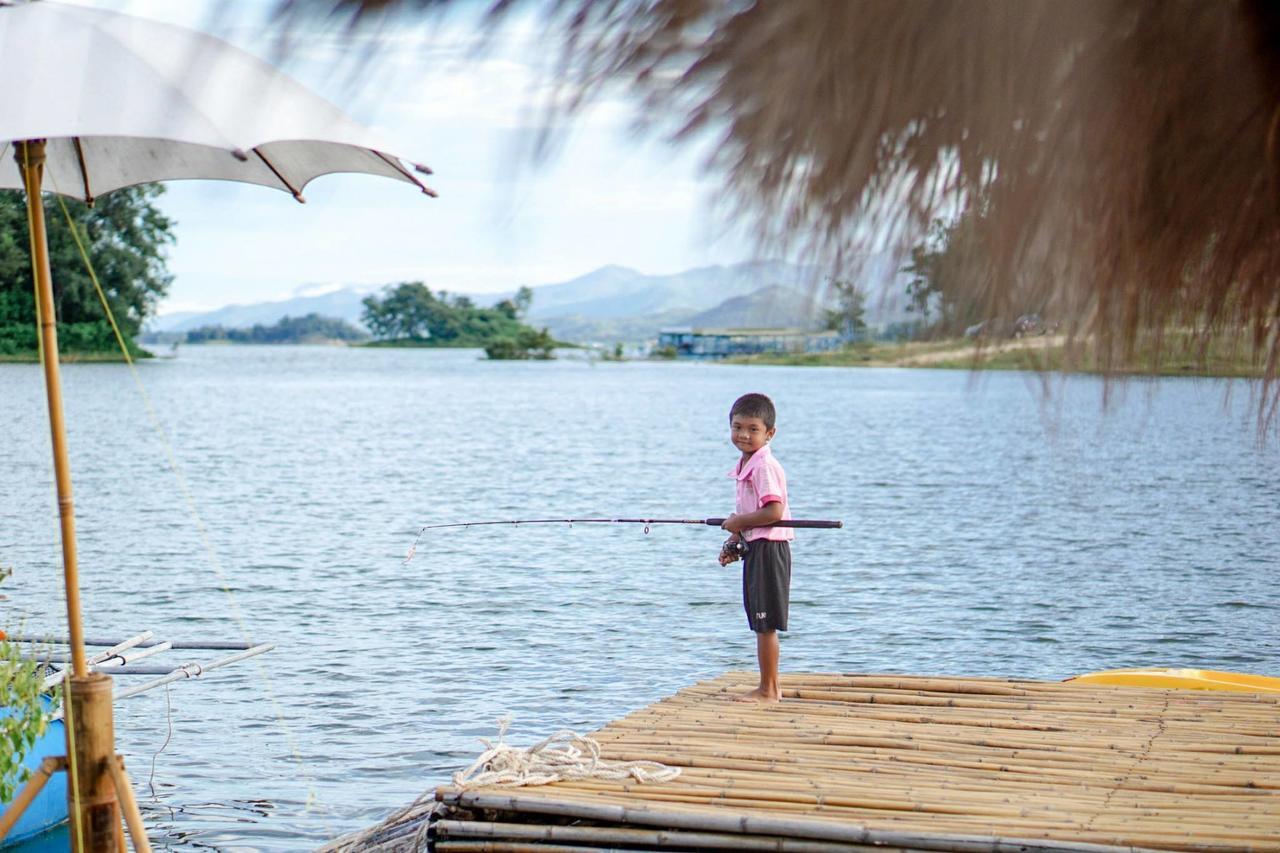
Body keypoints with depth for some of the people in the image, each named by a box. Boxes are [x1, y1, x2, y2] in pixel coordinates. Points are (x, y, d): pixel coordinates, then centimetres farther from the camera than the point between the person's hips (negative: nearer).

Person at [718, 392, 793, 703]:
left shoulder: (765, 466, -16)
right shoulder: (745, 465, 14)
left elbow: (774, 511, -25)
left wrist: (738, 522, -14)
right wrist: (733, 542, 11)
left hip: (769, 549, -10)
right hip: (755, 549, 10)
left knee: (765, 624, -4)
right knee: (762, 624, 14)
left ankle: (767, 690, 2)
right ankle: (771, 687, 22)